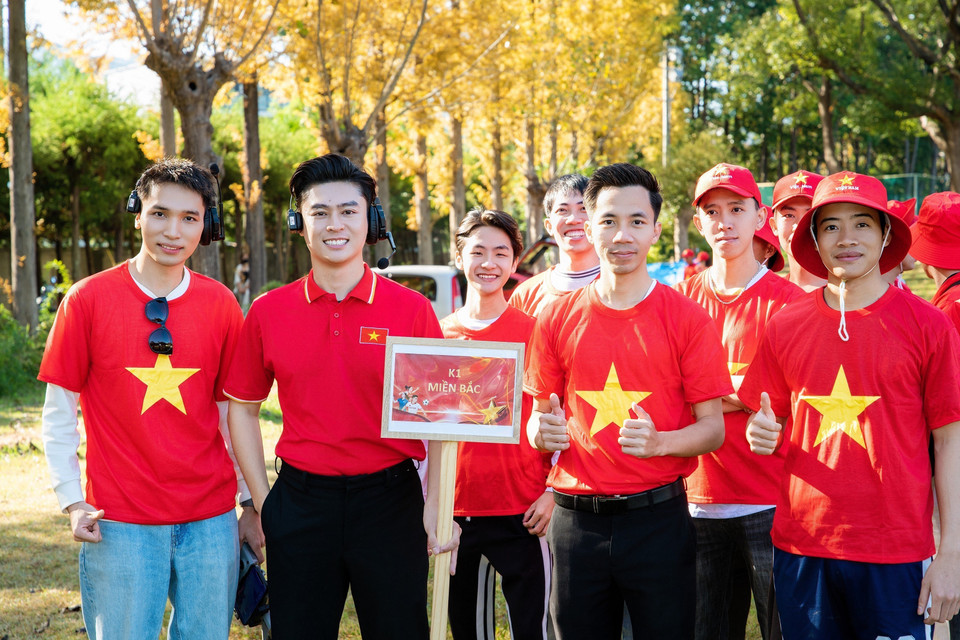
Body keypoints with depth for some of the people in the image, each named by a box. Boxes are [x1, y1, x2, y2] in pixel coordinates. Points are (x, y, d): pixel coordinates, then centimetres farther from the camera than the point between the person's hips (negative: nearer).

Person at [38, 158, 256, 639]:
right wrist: (73, 501, -5)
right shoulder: (88, 299, -4)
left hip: (210, 518, 2)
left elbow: (233, 412, 10)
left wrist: (251, 503, 10)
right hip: (120, 524, -2)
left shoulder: (220, 304, 3)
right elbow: (59, 412, 1)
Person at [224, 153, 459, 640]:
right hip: (300, 503, 1)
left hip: (390, 502, -1)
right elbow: (243, 408, 10)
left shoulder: (411, 309, -2)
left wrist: (437, 505, -7)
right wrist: (262, 500, 5)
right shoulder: (267, 312, 2)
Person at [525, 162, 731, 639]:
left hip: (657, 517, -2)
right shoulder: (557, 318, 6)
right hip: (576, 522, 2)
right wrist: (542, 432, -9)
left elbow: (712, 427, -1)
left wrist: (660, 441, -20)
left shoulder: (687, 318, -1)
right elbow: (538, 417, 14)